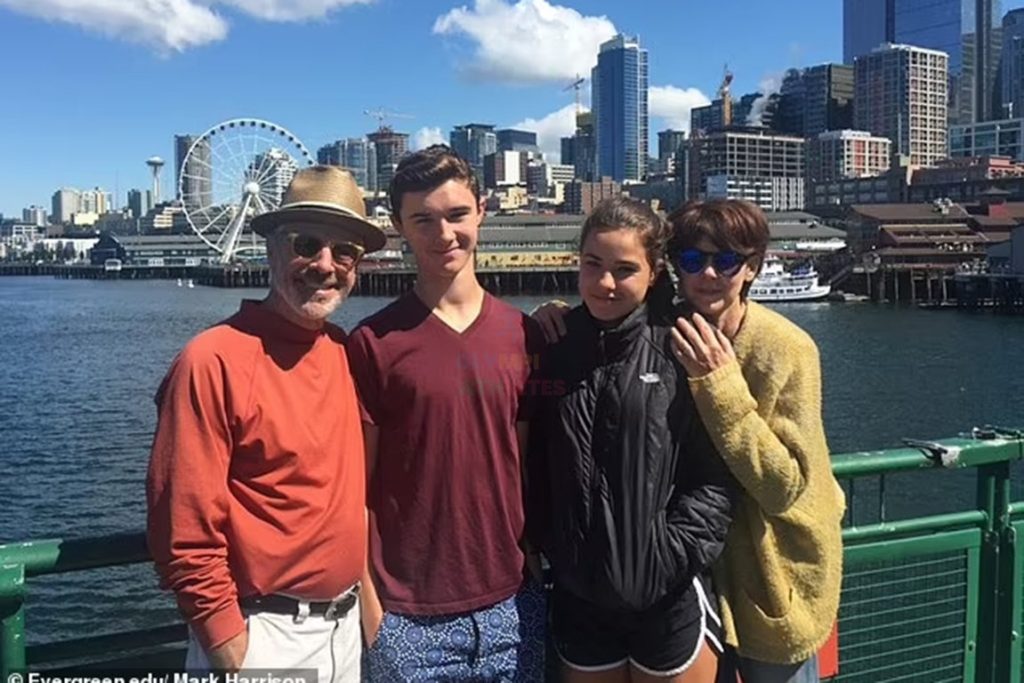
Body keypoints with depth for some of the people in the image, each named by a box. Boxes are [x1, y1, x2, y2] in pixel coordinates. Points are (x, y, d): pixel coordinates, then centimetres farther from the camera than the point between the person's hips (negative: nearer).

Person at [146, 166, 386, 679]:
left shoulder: (345, 351, 2)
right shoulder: (214, 361, -18)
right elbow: (186, 535, -17)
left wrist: (363, 594, 10)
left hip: (346, 623, 7)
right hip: (263, 633, -6)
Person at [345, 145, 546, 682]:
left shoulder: (523, 335, 1)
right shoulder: (372, 342, -8)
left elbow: (535, 462, 8)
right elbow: (357, 486, -5)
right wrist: (368, 604, -7)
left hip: (513, 602, 3)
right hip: (410, 615, -3)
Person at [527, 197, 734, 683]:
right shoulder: (554, 348, 2)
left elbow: (713, 477, -9)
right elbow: (536, 468, 8)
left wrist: (673, 559, -15)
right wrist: (546, 546, 1)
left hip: (667, 600, -3)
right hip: (578, 598, 3)